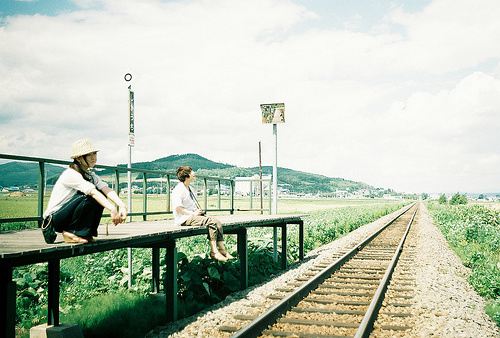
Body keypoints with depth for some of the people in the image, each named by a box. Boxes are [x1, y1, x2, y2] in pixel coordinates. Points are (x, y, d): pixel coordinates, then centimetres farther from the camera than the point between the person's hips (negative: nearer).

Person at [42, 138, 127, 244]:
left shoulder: (89, 174, 5)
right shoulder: (70, 174, -21)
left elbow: (106, 189, -13)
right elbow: (93, 192, -35)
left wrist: (122, 205, -29)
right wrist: (113, 209, -46)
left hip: (69, 216, 8)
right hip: (54, 218, -8)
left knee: (101, 194, -9)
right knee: (88, 197, -30)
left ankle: (87, 233, -2)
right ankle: (70, 233, -13)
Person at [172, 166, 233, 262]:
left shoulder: (189, 189, 17)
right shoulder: (178, 190, -13)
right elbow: (178, 208, -21)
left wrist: (199, 211, 10)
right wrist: (192, 213, -19)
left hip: (194, 215, 9)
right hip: (184, 219, -9)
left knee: (217, 222, -8)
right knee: (211, 222, -24)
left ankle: (222, 249, -9)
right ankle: (214, 252, -21)